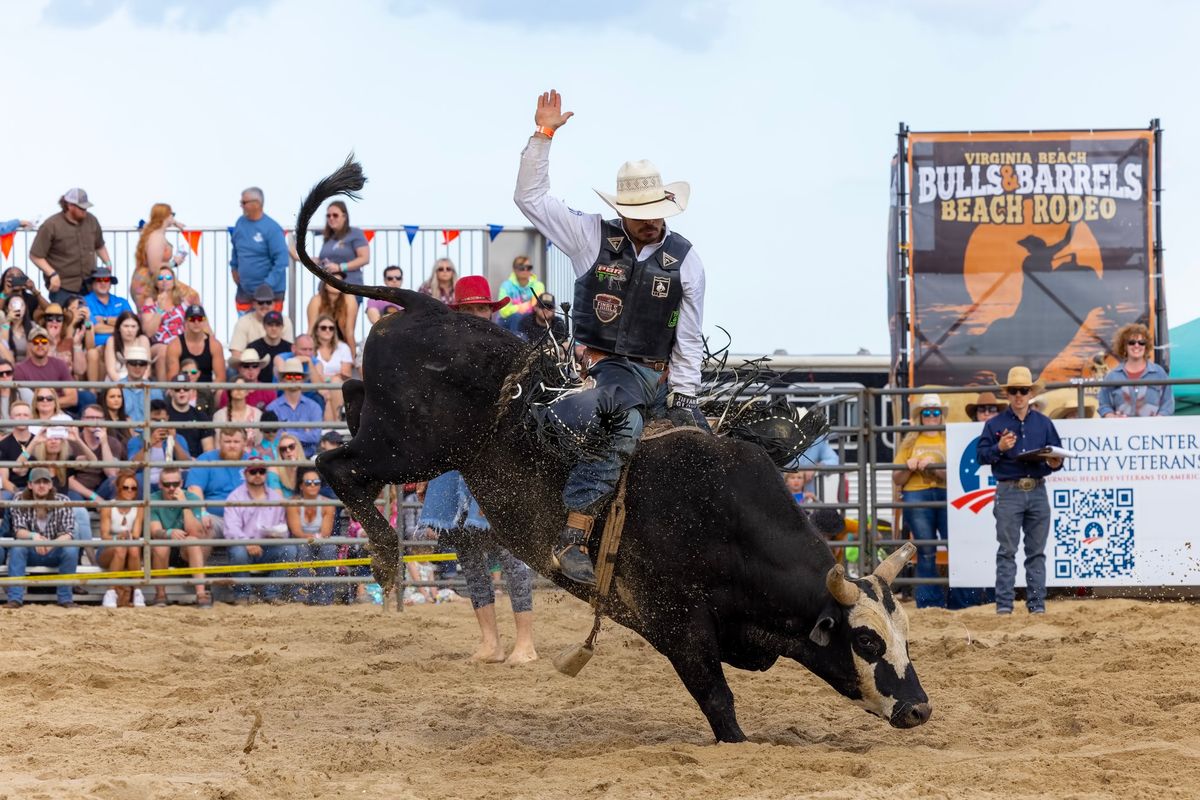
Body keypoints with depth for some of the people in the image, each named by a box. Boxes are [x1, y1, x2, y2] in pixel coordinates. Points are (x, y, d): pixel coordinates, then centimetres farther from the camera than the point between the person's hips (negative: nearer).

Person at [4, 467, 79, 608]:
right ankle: (15, 598, -30)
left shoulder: (62, 501, -10)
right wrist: (34, 536, -42)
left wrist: (52, 543, -39)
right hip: (31, 553, 0)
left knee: (72, 549, -30)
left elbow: (69, 534, -16)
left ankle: (65, 598, -17)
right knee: (17, 547, -31)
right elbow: (18, 531, -18)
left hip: (55, 552, 0)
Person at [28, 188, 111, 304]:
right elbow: (35, 256, -7)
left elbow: (99, 246, 26)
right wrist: (52, 274, -16)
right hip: (63, 288, -5)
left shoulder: (91, 221, 8)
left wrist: (108, 263, 11)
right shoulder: (51, 226, -8)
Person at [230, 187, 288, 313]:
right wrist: (234, 267, 13)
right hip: (244, 291, 6)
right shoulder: (240, 222, 2)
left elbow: (281, 260, -19)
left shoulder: (272, 229, -16)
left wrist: (268, 285, -22)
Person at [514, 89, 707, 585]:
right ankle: (571, 539, -39)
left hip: (659, 375, 5)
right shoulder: (593, 238, 3)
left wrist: (683, 395, 1)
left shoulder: (685, 259, 8)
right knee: (623, 424, -34)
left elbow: (689, 338, 10)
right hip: (603, 365, -5)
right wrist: (543, 136, -5)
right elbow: (530, 198, 1)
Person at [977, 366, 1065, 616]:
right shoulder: (995, 424, 5)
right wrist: (999, 448, -16)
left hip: (1037, 492, 3)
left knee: (1037, 551, 6)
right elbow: (980, 454, 2)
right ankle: (1003, 603, -3)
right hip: (1008, 491, -2)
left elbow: (1057, 452, 13)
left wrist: (1055, 463, -9)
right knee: (1007, 551, -4)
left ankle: (1037, 603, 9)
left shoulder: (1043, 423, 12)